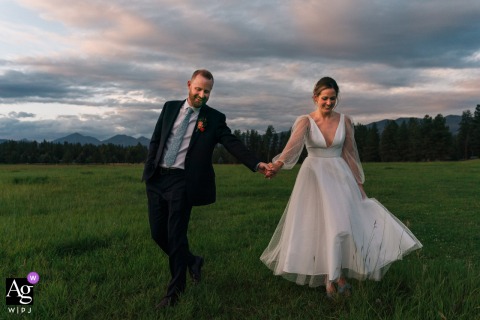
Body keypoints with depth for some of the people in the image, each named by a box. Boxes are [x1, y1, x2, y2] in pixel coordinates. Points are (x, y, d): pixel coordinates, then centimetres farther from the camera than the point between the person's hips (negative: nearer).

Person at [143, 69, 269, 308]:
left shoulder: (214, 118, 1)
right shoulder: (170, 107, 10)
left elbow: (233, 144, -8)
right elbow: (155, 141, 12)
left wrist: (257, 164, -21)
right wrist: (148, 171, 4)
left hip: (183, 182, -4)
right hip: (156, 179, 4)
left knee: (176, 235, -3)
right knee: (158, 233, 9)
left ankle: (175, 291, 13)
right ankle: (192, 261, 34)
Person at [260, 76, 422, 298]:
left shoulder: (345, 121, 1)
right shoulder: (305, 121, -7)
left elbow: (350, 153, 7)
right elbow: (293, 145, -25)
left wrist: (359, 184, 7)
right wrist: (278, 164, -44)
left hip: (340, 176, 2)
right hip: (314, 177, -2)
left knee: (339, 223, -4)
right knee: (323, 225, -3)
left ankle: (334, 277, 12)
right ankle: (334, 276, 13)